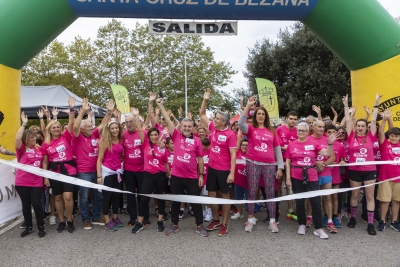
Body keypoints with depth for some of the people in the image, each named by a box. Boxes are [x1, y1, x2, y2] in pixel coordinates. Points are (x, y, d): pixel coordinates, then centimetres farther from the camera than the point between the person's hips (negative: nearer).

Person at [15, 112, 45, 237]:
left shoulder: (38, 148, 6)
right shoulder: (21, 149, -5)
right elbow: (17, 138, -21)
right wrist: (24, 124, -20)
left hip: (36, 182, 1)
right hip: (22, 182, -1)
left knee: (37, 204, 0)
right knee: (26, 204, 11)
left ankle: (41, 227, 13)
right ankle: (28, 227, 26)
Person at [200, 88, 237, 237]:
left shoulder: (230, 134, -13)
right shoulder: (213, 128, 2)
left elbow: (233, 155, -14)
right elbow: (202, 115, 12)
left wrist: (232, 173, -18)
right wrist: (205, 100, 0)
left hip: (224, 170, -6)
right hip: (212, 167, 6)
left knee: (225, 195, 7)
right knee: (212, 193, 13)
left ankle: (224, 224, 19)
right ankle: (215, 220, 29)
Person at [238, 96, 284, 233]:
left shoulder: (272, 131, 8)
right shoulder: (251, 128, 2)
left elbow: (277, 149, 9)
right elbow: (241, 124, -20)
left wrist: (280, 167, 5)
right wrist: (248, 106, -24)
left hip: (269, 165, 2)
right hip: (253, 164, -2)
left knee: (270, 193, 6)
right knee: (252, 192, 5)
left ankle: (272, 221, 17)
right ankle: (250, 220, 16)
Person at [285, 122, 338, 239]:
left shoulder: (313, 144, 1)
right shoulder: (291, 145, 1)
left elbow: (327, 154, -3)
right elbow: (287, 163, 2)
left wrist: (330, 144, -20)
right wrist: (288, 178, -2)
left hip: (312, 177, 0)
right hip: (296, 178, 0)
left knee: (316, 202, 1)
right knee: (299, 202, 10)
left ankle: (318, 228, 13)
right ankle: (302, 224, 27)